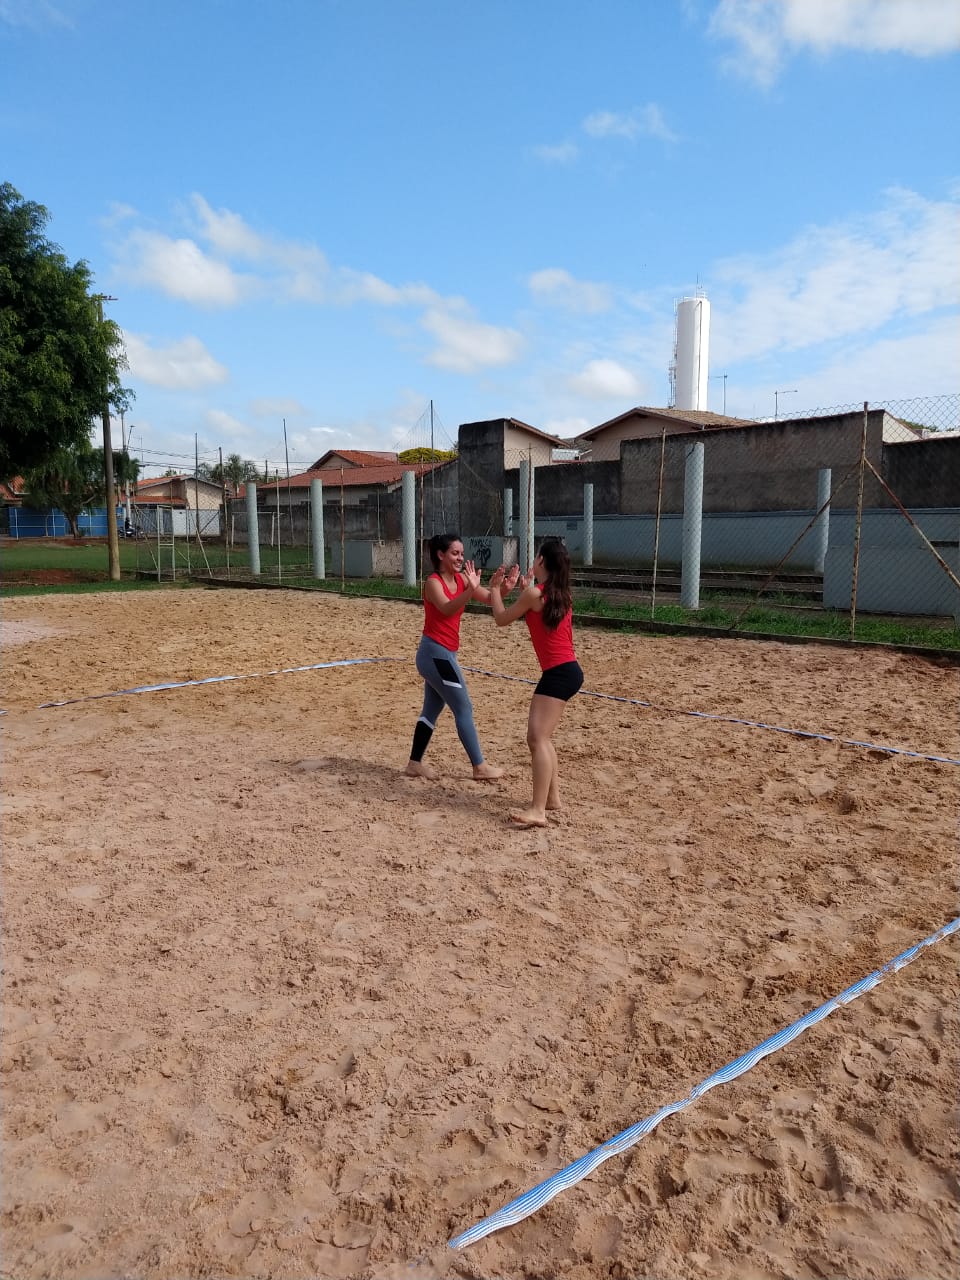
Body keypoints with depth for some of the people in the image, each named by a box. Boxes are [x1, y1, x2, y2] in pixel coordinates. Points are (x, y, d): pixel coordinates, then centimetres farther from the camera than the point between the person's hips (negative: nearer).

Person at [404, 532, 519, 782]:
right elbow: (447, 609, -34)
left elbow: (489, 599, -1)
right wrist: (471, 590, -50)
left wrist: (503, 588, -21)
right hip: (436, 652, -9)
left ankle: (414, 763, 23)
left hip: (440, 653, 9)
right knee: (464, 709, -3)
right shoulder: (433, 582, -15)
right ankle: (480, 767, 6)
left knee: (432, 709, 15)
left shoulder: (460, 579, 7)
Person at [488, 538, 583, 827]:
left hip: (559, 673, -10)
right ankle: (552, 797, 25)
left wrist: (495, 589, 15)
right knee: (541, 737, 18)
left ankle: (538, 811, -18)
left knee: (537, 738, -14)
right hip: (567, 671, 10)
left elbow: (502, 619, 1)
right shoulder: (559, 594, 13)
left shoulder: (533, 593, -11)